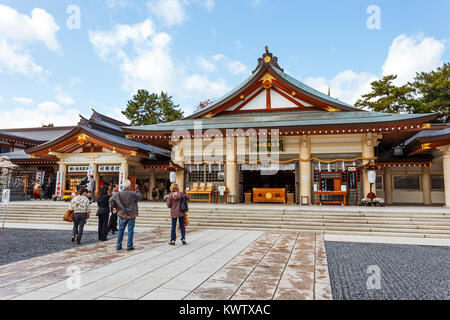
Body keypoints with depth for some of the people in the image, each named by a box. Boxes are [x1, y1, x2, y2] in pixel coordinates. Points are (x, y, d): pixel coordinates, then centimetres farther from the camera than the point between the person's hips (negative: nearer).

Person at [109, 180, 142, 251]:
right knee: (130, 230, 5)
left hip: (122, 214, 3)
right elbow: (140, 196, 4)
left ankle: (118, 245, 17)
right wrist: (137, 189, 14)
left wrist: (116, 207, 4)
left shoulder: (119, 194, -5)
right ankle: (129, 246, 7)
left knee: (121, 230, 13)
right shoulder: (132, 193, -13)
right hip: (131, 215, -3)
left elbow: (111, 200, -7)